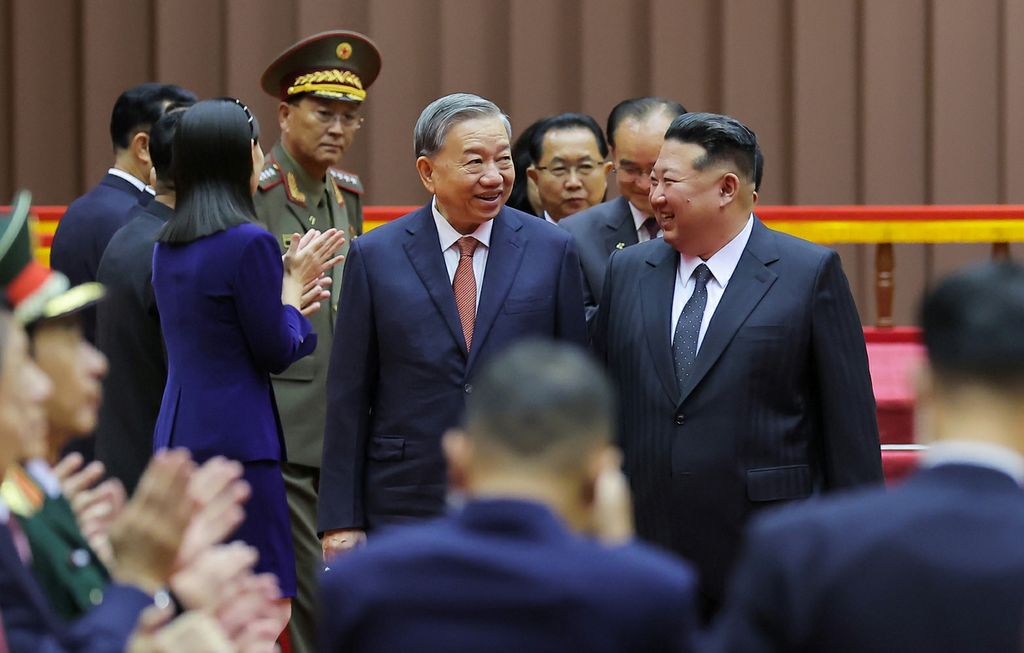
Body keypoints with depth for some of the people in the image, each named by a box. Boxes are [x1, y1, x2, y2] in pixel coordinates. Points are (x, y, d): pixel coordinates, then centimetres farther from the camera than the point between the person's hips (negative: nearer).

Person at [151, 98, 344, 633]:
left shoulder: (167, 245, 11)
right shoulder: (249, 242, -13)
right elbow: (276, 353, -8)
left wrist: (289, 296, 22)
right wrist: (294, 288, 8)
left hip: (176, 435, 8)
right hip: (238, 445, -8)